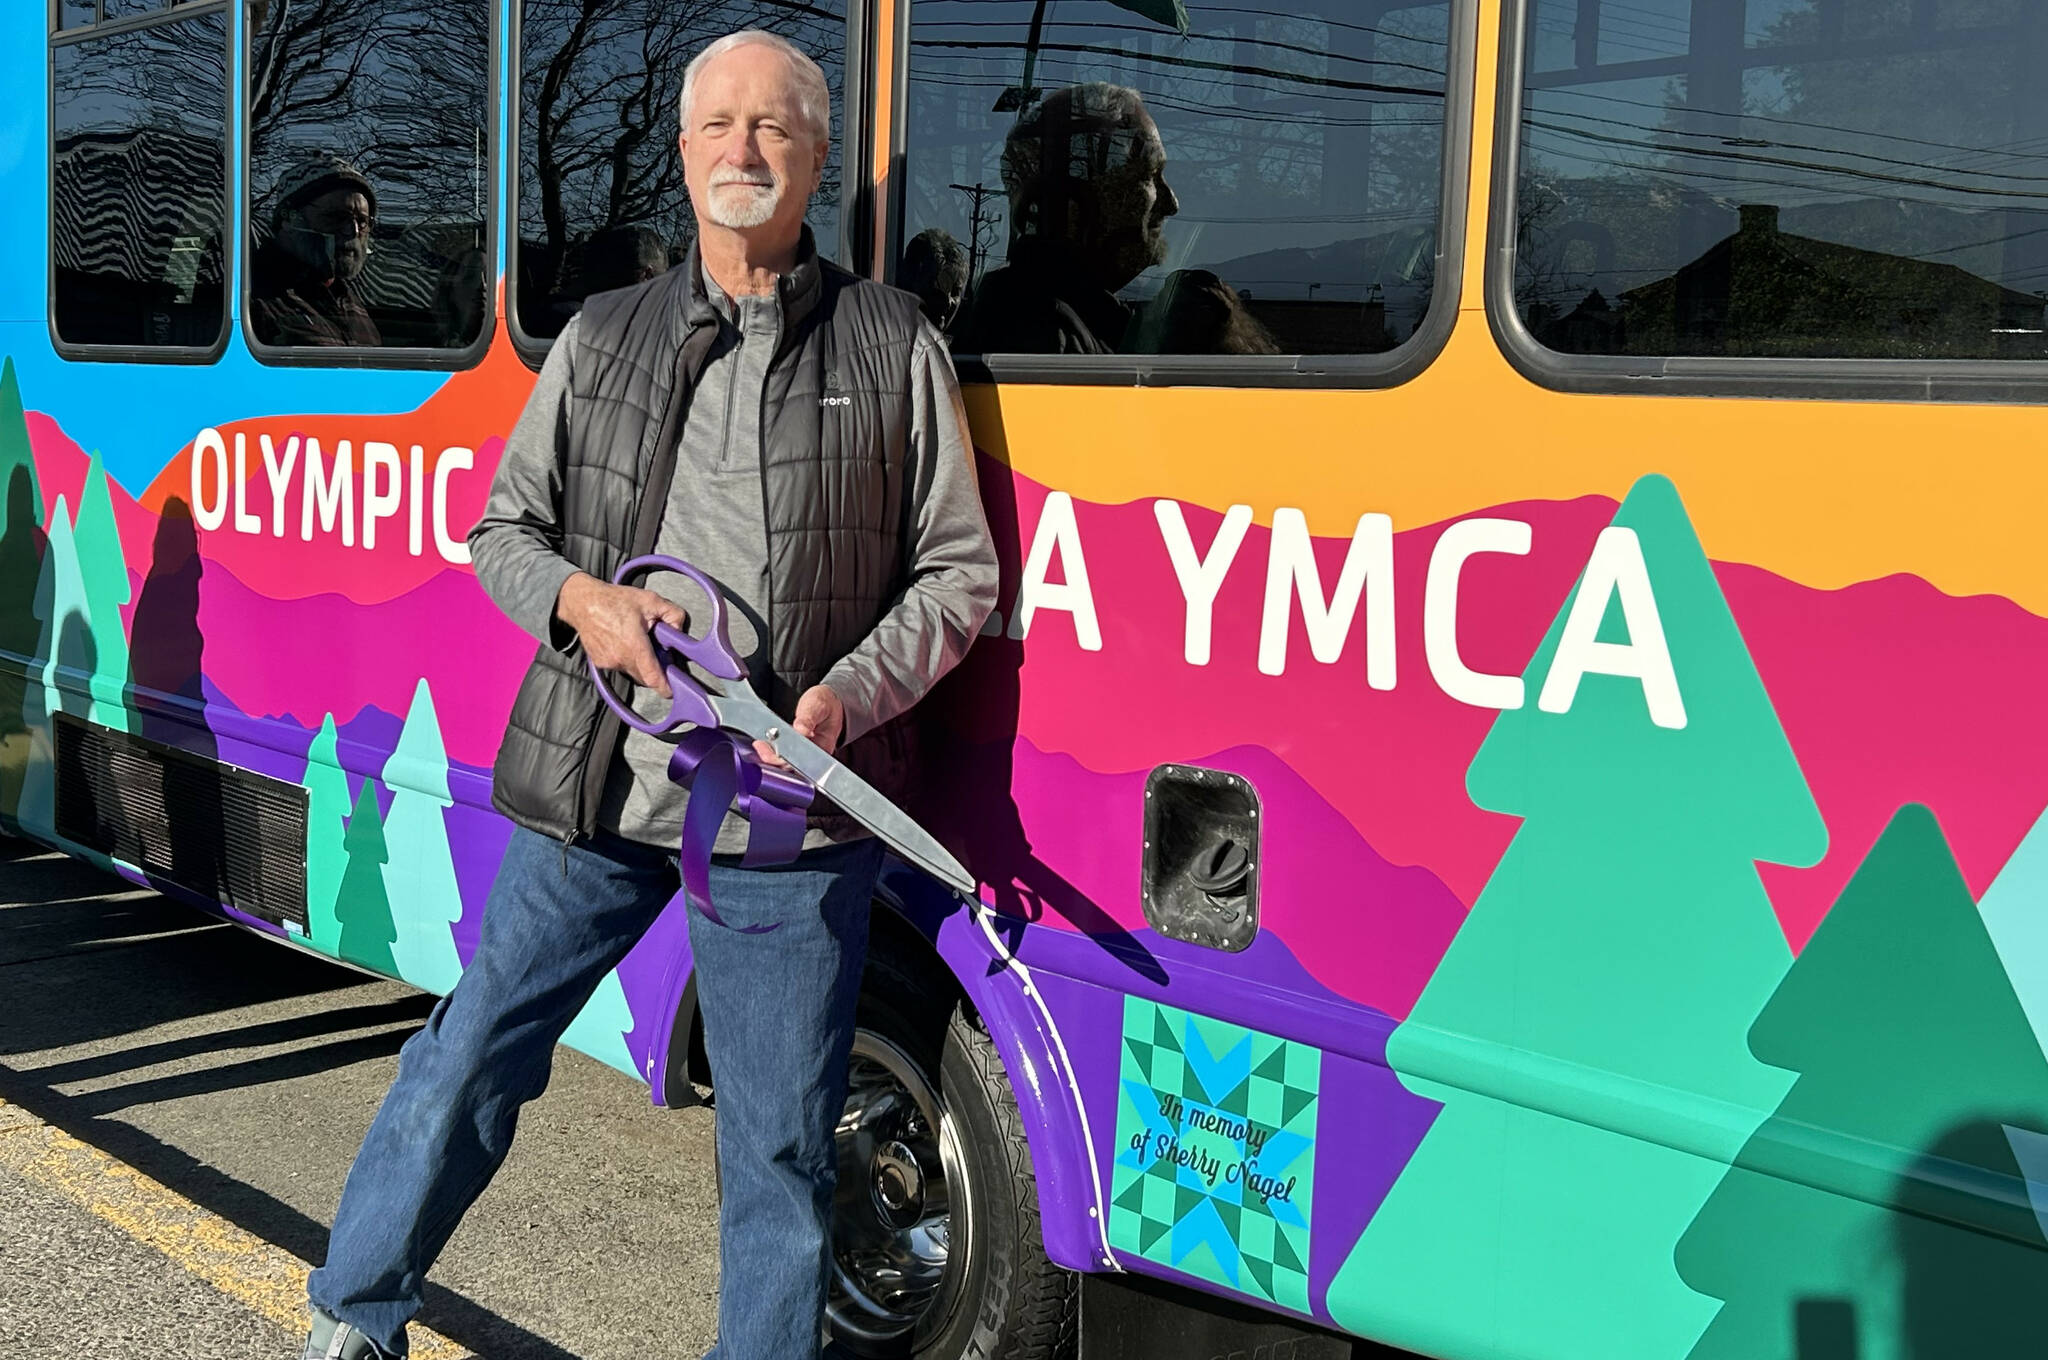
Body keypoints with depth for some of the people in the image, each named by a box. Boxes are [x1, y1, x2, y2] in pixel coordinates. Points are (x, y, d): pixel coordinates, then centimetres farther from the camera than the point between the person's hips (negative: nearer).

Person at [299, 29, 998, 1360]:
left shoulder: (894, 346, 4)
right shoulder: (604, 337, 12)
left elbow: (961, 568, 5)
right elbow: (502, 528, 16)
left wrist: (850, 697, -11)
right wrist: (580, 600, -7)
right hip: (595, 790, 2)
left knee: (780, 1138, 6)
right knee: (473, 1055, 10)